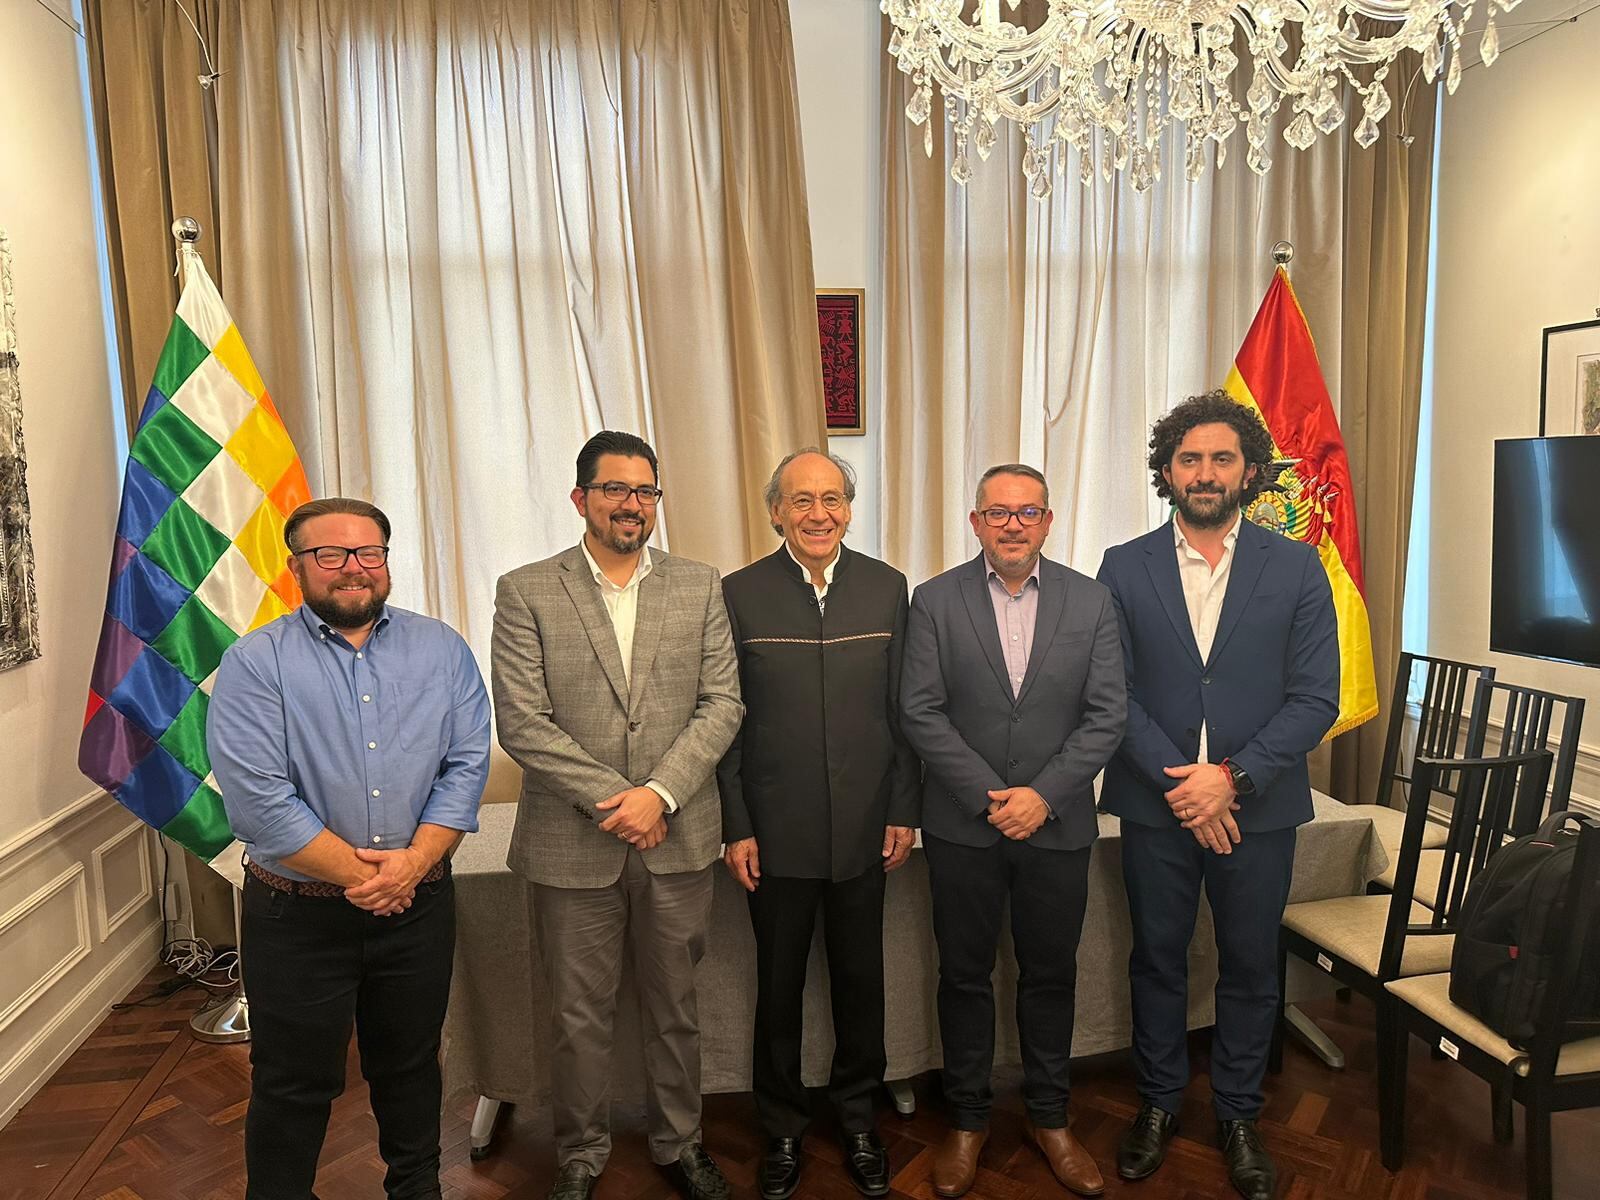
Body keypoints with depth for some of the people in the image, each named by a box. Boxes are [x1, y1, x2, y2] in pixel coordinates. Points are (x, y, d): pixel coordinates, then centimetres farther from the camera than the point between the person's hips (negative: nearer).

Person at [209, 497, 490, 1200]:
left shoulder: (442, 650, 1)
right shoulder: (254, 664, -8)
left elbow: (466, 765, -4)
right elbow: (259, 803, -16)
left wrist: (411, 862, -16)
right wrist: (360, 874, -15)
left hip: (419, 906, 3)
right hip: (298, 914, -2)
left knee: (411, 1066, 20)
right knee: (294, 1086, 12)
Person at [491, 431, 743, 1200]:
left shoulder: (699, 587, 4)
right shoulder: (526, 592, -3)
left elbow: (722, 704, -1)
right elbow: (520, 722, -9)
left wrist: (658, 793, -13)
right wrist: (612, 798, -14)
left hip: (677, 840, 2)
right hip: (571, 844, -1)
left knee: (675, 1009, 17)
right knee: (580, 1018, 13)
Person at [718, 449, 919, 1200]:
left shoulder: (887, 588, 1)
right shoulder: (740, 594, -4)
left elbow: (903, 709, 4)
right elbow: (727, 718, -3)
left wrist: (903, 812, 1)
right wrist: (736, 827, -5)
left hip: (864, 829, 2)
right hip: (777, 831, -1)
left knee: (860, 980, 15)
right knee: (779, 986, 13)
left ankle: (858, 1119, 37)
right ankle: (782, 1129, 33)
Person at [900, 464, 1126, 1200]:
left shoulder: (1090, 602, 0)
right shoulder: (935, 601, -3)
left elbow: (1106, 716, -4)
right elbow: (920, 712, -8)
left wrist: (1043, 795, -14)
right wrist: (989, 796, -14)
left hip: (1056, 826, 1)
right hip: (962, 825, -1)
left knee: (1050, 974, 14)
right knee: (964, 974, 12)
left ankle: (1048, 1118, 34)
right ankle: (967, 1120, 30)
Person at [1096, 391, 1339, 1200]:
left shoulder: (1296, 569, -2)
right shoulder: (1124, 568, -1)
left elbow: (1316, 699, -6)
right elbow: (1113, 694, -5)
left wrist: (1232, 776, -17)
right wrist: (1180, 782, -14)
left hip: (1258, 808, 0)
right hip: (1156, 806, 0)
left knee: (1250, 968, 14)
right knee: (1157, 959, 14)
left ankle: (1238, 1116, 34)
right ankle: (1158, 1102, 34)